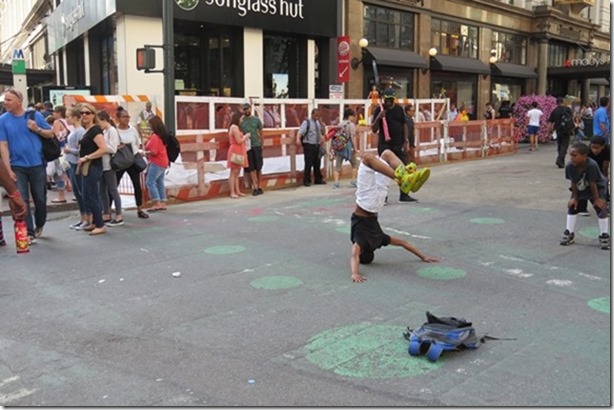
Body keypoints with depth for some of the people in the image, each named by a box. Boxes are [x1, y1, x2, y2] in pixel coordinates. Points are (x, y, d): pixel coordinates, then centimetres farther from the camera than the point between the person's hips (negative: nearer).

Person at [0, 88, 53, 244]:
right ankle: (29, 233, -1)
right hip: (17, 166, 0)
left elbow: (51, 134, 6)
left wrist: (37, 129, -15)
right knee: (22, 200, -4)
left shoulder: (35, 115, -1)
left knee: (40, 199, 9)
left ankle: (39, 226, 32)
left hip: (37, 165, 0)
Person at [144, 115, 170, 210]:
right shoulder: (162, 135, 10)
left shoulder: (155, 136, -18)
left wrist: (144, 153, -7)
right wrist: (147, 151, 12)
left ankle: (157, 203, -11)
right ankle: (163, 203, 12)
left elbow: (153, 152, -21)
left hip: (156, 163, -10)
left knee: (150, 182, -8)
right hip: (163, 162, 10)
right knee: (160, 182, 11)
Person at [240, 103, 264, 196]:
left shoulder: (256, 119, 5)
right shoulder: (240, 120, 2)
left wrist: (262, 144, 4)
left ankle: (259, 186, 14)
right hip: (246, 147, -1)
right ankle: (255, 187, -1)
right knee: (251, 168, -1)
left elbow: (261, 133, 8)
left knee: (258, 167, 6)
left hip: (257, 145, 1)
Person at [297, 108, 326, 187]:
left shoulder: (318, 123, 14)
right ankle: (307, 181, 3)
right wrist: (298, 139, -38)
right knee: (308, 164, -6)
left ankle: (318, 179, 23)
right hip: (309, 146, -6)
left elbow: (322, 133, 24)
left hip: (317, 146, 6)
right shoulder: (306, 122, -7)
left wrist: (322, 124, 8)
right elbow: (300, 132, -21)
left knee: (317, 164, 12)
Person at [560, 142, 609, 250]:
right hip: (579, 189, 4)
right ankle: (569, 233, 16)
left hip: (597, 187, -4)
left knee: (600, 207, -12)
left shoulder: (592, 165, -39)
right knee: (572, 206, 3)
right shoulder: (570, 166, -29)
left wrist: (596, 199, -19)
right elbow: (573, 183, -17)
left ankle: (604, 236, 1)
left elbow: (593, 184, -30)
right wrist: (575, 198, -10)